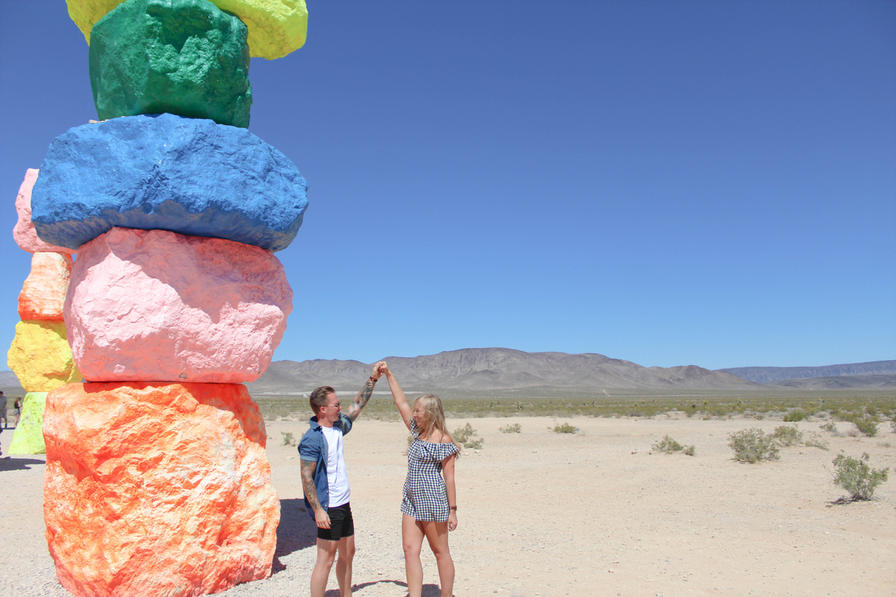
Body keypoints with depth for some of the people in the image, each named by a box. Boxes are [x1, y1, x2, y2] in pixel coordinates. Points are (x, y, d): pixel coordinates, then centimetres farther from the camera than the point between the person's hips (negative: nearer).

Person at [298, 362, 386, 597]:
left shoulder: (337, 428, 7)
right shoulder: (312, 439, -17)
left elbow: (357, 406, 20)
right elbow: (306, 477, -19)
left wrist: (372, 379, 17)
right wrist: (317, 510, -22)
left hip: (343, 504, 9)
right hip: (328, 509, -9)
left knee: (347, 554, 18)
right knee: (325, 560, -3)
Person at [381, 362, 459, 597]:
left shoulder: (443, 441, -13)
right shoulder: (419, 432, 9)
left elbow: (449, 477, -13)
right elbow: (401, 403, 14)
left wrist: (452, 510, -13)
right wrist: (388, 374, 14)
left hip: (433, 500, -8)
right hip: (412, 499, 8)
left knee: (440, 552, 5)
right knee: (410, 550, 2)